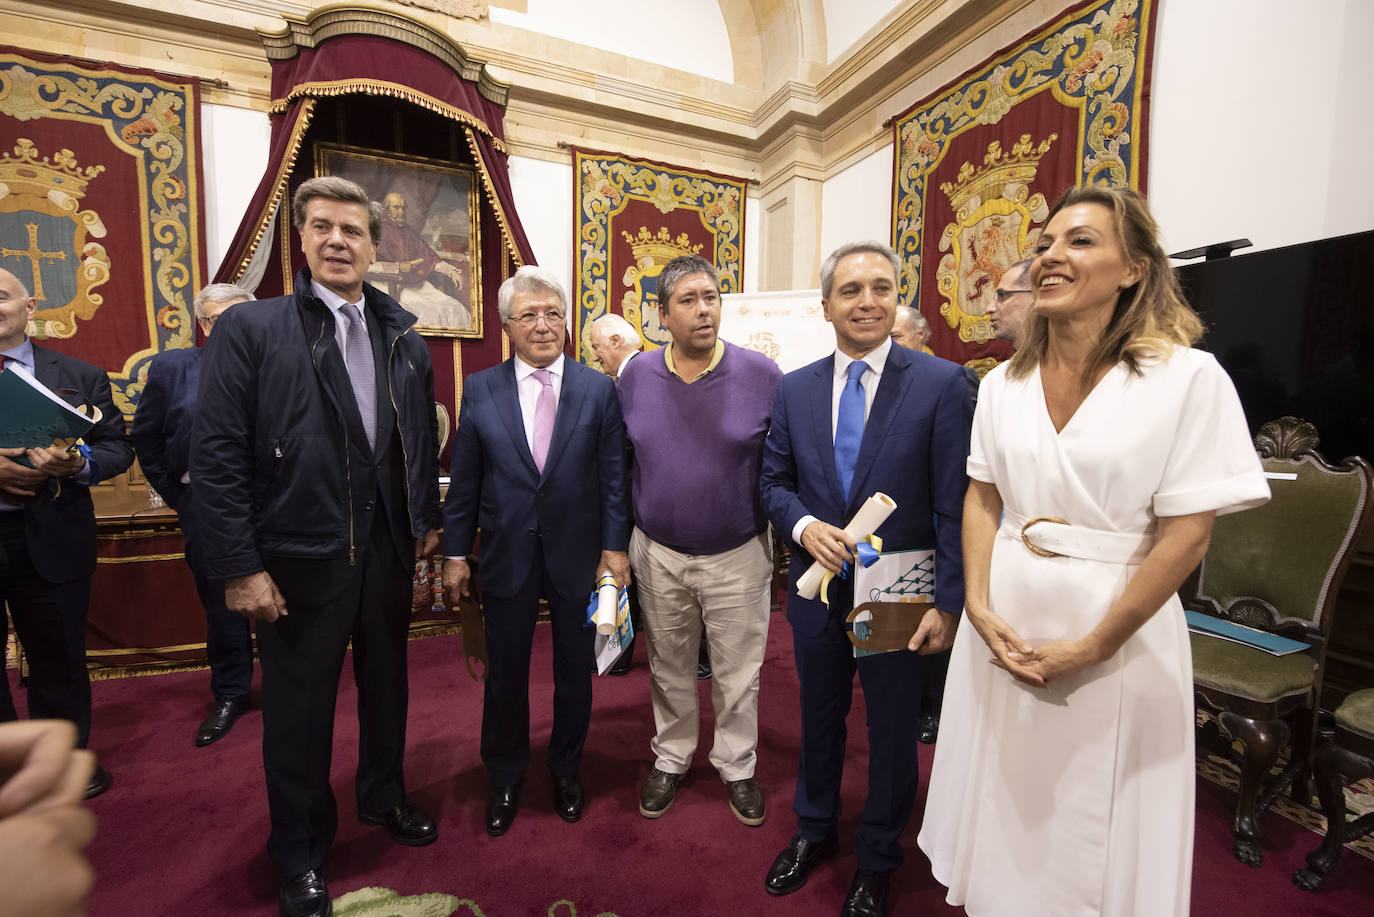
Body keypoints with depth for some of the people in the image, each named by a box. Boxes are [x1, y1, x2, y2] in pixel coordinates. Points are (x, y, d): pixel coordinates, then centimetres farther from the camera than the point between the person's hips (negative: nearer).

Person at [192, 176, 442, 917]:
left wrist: (427, 519, 9)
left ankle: (383, 797, 47)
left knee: (385, 685, 21)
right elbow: (218, 458, -11)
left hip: (388, 551, 4)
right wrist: (240, 568, -13)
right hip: (299, 559, -3)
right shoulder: (247, 329, -7)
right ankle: (300, 856, 38)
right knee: (299, 711, 13)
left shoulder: (404, 338, 5)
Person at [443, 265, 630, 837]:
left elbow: (613, 476, -3)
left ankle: (566, 771, 41)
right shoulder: (480, 390, 0)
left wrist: (614, 547, -7)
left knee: (575, 672, 16)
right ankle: (505, 779, 41)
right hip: (507, 555, 1)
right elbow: (464, 480, 3)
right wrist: (456, 553, 3)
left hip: (578, 555, 0)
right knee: (505, 673, 15)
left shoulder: (598, 389, -3)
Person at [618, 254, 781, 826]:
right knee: (669, 668, 20)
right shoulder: (636, 376, -2)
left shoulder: (762, 374, -10)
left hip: (738, 554, -1)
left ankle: (737, 767, 39)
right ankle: (670, 759, 43)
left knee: (738, 674, 15)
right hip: (658, 553, 2)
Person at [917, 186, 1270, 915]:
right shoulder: (1004, 384, 2)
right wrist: (980, 607, -6)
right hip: (1006, 616, 4)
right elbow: (982, 498, 5)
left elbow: (1187, 533, -12)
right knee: (1004, 799, 21)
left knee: (1096, 816, 16)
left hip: (1116, 625, -3)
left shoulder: (1189, 378, -10)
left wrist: (1093, 646, -14)